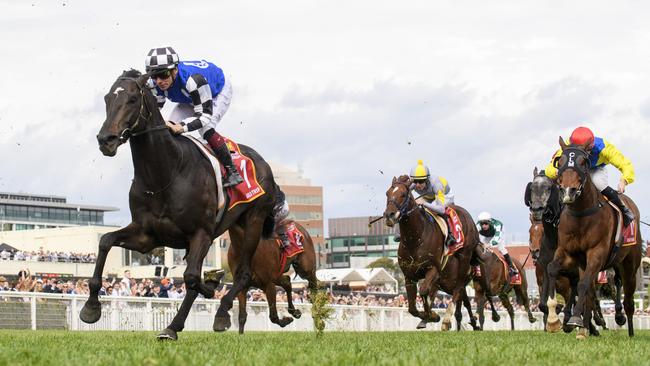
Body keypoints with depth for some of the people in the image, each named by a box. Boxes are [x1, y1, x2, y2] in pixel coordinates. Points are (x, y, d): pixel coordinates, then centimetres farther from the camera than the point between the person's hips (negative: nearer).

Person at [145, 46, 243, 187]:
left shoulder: (192, 79, -48)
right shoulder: (155, 85, -27)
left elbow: (205, 115, -44)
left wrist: (180, 127, -59)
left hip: (219, 90, -7)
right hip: (190, 99, 7)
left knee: (206, 129, -28)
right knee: (169, 129, -9)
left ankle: (232, 172, -16)